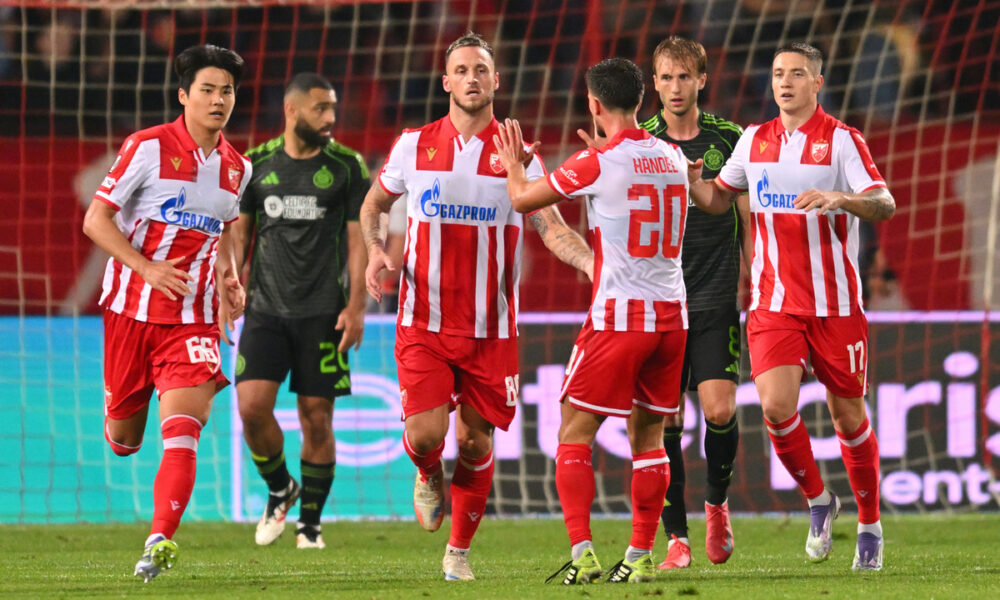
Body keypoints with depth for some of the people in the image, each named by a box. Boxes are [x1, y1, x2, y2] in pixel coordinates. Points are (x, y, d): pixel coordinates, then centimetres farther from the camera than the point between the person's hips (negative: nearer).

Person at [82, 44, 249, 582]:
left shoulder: (236, 167, 8)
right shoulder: (149, 147, -7)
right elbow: (96, 220, -8)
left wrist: (229, 279, 9)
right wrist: (147, 268, -19)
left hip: (193, 316, 2)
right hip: (131, 309, -2)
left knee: (181, 431, -17)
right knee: (123, 437, 10)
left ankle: (160, 542, -24)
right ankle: (122, 428, 48)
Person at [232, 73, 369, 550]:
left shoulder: (347, 166, 2)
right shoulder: (257, 163, 6)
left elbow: (358, 239, 2)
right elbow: (239, 232, 12)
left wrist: (355, 307, -6)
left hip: (322, 312, -1)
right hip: (266, 308, 1)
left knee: (316, 417, -1)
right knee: (252, 406, -11)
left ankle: (310, 521, 12)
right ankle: (279, 490, 16)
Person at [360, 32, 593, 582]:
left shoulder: (517, 156, 0)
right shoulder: (414, 146, 3)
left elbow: (552, 228, -7)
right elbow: (373, 205, 18)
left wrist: (598, 265, -25)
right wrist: (375, 250, -2)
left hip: (490, 328, 0)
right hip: (423, 323, 0)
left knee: (475, 440, 2)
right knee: (425, 432, -14)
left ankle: (459, 552, 20)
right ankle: (429, 478, 22)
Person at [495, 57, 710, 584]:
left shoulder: (597, 164, -9)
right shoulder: (673, 158, 8)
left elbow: (522, 199, 3)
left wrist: (513, 163, 23)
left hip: (618, 315, -6)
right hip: (671, 315, 6)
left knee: (574, 435, 0)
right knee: (647, 437, 12)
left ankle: (582, 552, -11)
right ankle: (641, 556, 10)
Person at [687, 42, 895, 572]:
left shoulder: (841, 140, -5)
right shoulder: (755, 140, 9)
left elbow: (885, 204, -17)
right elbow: (719, 197, 23)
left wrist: (840, 198, -36)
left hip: (835, 304, -3)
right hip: (773, 304, 3)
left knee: (849, 417, 4)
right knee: (777, 407, -16)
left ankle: (870, 527, 22)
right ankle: (818, 502, 8)